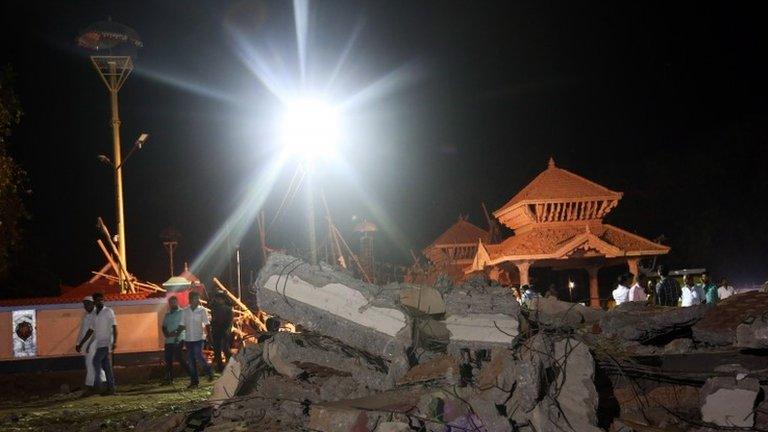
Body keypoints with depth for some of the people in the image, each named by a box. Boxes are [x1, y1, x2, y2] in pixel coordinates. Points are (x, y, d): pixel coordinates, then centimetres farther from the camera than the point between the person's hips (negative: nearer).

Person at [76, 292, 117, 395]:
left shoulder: (108, 311, -4)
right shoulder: (94, 314, 15)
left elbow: (114, 327, -11)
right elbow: (90, 331, 20)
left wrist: (115, 341, -23)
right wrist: (81, 343, 18)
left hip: (106, 343, -6)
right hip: (99, 343, 6)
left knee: (96, 361, -13)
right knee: (106, 366, 5)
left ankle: (97, 385, -5)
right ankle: (110, 388, 5)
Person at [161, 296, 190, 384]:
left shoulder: (181, 313, -2)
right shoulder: (167, 315, 19)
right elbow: (164, 326, 17)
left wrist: (176, 332, -22)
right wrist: (166, 333, -4)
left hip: (178, 340, -7)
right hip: (168, 340, 7)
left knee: (179, 357, -11)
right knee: (168, 359, 6)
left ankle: (190, 373, -1)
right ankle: (168, 378, 12)